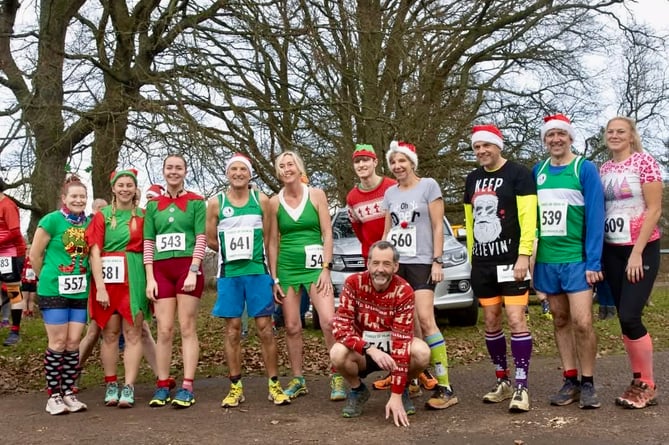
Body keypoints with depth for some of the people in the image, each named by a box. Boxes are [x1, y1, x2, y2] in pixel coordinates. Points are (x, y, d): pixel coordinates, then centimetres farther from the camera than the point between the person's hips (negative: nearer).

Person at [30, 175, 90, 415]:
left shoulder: (90, 223, 5)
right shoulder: (52, 220, -8)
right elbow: (35, 255, -2)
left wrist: (83, 277, 11)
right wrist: (47, 278, 7)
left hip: (80, 292, 4)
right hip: (54, 290, -4)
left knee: (73, 343, 5)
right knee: (58, 342, -2)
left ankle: (68, 393, 15)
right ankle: (53, 395, 8)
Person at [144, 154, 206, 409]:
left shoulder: (196, 202, 4)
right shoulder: (153, 205, 13)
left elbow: (201, 239, -2)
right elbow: (148, 243, 10)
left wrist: (193, 271, -13)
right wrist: (150, 277, 1)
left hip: (188, 268, -3)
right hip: (161, 270, 3)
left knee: (187, 328, -2)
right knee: (164, 330, 3)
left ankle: (187, 388, -1)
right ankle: (162, 386, 9)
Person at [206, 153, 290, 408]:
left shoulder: (261, 200, 4)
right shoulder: (216, 203, 4)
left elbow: (268, 238, 7)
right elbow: (211, 241, 8)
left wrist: (251, 253, 2)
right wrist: (234, 252, 8)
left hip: (258, 271, 0)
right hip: (229, 274, 1)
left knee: (265, 327, 0)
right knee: (232, 329, 4)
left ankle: (274, 385, 7)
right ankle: (235, 387, 12)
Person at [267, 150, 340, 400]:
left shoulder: (316, 195, 2)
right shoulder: (275, 202, 6)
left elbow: (327, 234, 0)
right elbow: (273, 242, 8)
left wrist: (326, 269, -9)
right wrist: (274, 278, 3)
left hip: (314, 266, -2)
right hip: (287, 268, 2)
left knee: (329, 321, -15)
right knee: (292, 327, 4)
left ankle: (338, 378, -3)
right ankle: (297, 381, 17)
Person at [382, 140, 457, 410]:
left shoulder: (429, 186, 1)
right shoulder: (390, 193, 15)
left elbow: (438, 226, -3)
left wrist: (437, 261, -9)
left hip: (421, 262, -5)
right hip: (394, 263, 6)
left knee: (425, 320, -17)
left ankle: (444, 387, -17)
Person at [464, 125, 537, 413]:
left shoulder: (518, 174, -6)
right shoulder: (473, 179, 14)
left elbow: (528, 216, -13)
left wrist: (524, 255, -19)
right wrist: (472, 255, 14)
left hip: (510, 259, -6)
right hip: (482, 263, 6)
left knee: (516, 319, -10)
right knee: (491, 322, 9)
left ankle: (521, 387, -6)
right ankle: (502, 381, 20)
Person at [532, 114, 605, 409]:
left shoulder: (585, 169, -4)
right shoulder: (538, 172, 9)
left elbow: (595, 217, -8)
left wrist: (594, 262, -14)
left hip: (577, 258, -4)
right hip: (546, 260, 5)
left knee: (582, 322, -10)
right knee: (560, 321, 11)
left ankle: (587, 383, 6)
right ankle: (570, 381, 20)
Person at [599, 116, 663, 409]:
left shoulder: (644, 162, -6)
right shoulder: (603, 170, 10)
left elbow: (654, 210, -11)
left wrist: (637, 253, -16)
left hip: (642, 249, -5)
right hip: (612, 251, 6)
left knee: (630, 316, -13)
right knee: (624, 319, 5)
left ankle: (648, 386, 0)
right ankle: (638, 380, 15)